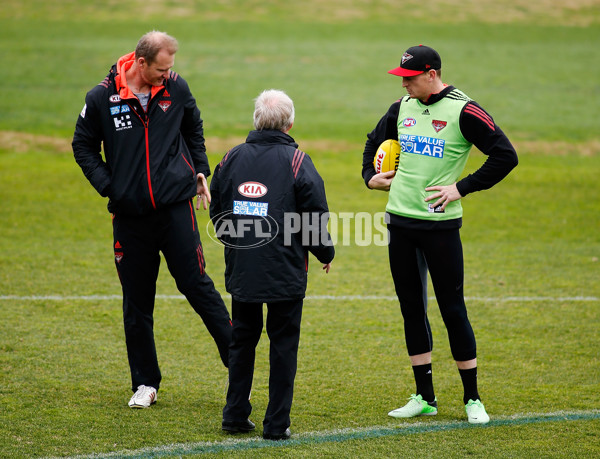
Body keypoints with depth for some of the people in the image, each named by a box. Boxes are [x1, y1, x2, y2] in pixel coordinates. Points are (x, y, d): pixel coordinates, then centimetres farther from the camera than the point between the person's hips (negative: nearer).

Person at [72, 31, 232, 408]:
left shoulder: (177, 88, 0)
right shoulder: (102, 98, -5)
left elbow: (193, 129, 19)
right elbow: (83, 146, 7)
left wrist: (200, 170, 10)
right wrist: (108, 185, -3)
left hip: (176, 207, 0)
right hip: (130, 214, 0)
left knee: (196, 284, -3)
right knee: (137, 303, 6)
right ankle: (146, 384, 15)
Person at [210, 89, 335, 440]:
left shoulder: (232, 158, 3)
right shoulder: (296, 161, -9)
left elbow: (217, 212, 10)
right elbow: (316, 215, -6)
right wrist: (325, 253, 11)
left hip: (241, 270, 4)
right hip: (285, 271, -4)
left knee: (242, 339, 16)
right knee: (283, 344, 5)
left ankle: (236, 415, 19)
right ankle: (277, 424, 5)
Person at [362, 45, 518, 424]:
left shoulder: (463, 111, -11)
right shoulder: (403, 108, 9)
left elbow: (506, 156, -13)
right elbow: (375, 140, 28)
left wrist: (462, 188, -14)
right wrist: (370, 175, 12)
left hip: (440, 225, -6)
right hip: (400, 221, 6)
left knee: (453, 310, -3)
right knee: (412, 309, 9)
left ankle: (473, 399, 7)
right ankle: (425, 397, 16)